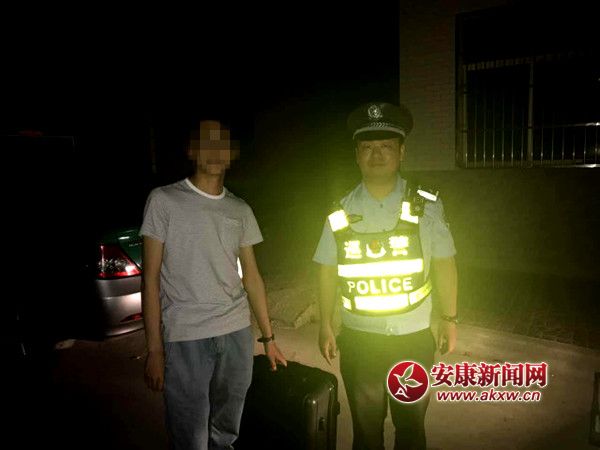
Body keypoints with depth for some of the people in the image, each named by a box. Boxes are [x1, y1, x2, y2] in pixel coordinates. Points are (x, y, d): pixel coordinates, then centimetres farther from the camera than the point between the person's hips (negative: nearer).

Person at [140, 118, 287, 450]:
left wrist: (268, 337, 12)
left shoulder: (240, 210, 8)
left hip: (238, 333, 4)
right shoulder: (164, 201, -3)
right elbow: (151, 277, -4)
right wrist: (154, 349, -8)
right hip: (184, 338, -3)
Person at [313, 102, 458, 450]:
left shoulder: (427, 206, -7)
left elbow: (444, 265, 0)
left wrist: (450, 319, 1)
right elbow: (328, 272, 1)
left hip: (414, 338, 0)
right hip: (358, 339, 1)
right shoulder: (342, 212, -4)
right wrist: (326, 326, 1)